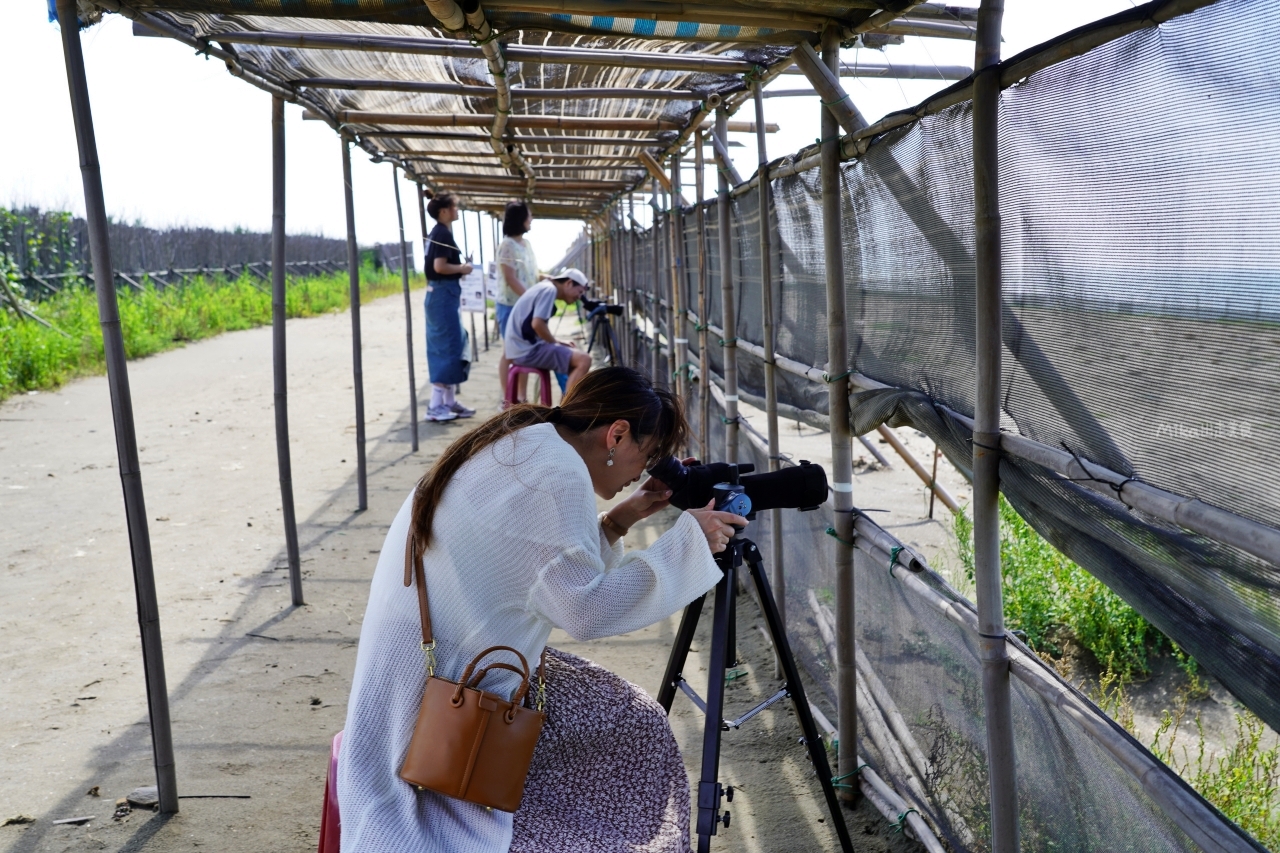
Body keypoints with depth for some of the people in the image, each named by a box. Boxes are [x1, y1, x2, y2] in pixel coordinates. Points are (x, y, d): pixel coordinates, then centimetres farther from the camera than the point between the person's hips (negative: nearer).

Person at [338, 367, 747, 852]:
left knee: (628, 723, 14)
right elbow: (586, 608, -21)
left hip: (442, 664, 10)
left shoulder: (517, 445, 8)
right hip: (442, 696, -10)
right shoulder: (557, 470, -21)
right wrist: (686, 540, -14)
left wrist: (617, 522, 8)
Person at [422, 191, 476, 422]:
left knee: (453, 346, 13)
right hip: (444, 295, -10)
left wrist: (459, 269, 11)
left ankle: (450, 401, 19)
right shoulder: (443, 233, -14)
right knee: (447, 347, -7)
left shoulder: (436, 233, 16)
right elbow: (440, 266, -23)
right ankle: (436, 406, -5)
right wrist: (462, 268, -9)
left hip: (440, 293, 10)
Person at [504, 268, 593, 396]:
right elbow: (537, 324, -22)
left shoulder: (544, 288, 20)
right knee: (584, 360, -16)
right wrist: (555, 343, -7)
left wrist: (558, 343, 11)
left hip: (522, 348, 10)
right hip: (527, 350, -10)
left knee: (576, 357, 18)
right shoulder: (549, 289, -11)